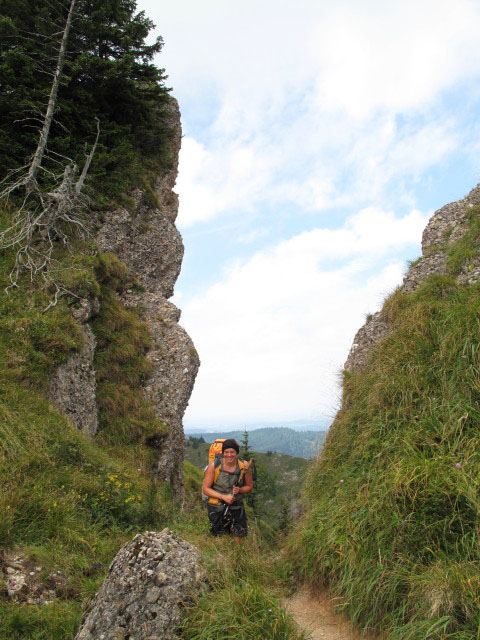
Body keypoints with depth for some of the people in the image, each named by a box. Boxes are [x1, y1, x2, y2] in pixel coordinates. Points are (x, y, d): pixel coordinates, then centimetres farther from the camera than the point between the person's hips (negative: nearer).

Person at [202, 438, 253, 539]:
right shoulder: (214, 466, -12)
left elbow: (249, 487, 7)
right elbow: (205, 489, -8)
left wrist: (239, 490, -16)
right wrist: (223, 497, -19)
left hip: (237, 508, 2)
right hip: (217, 508, -2)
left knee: (241, 536, 6)